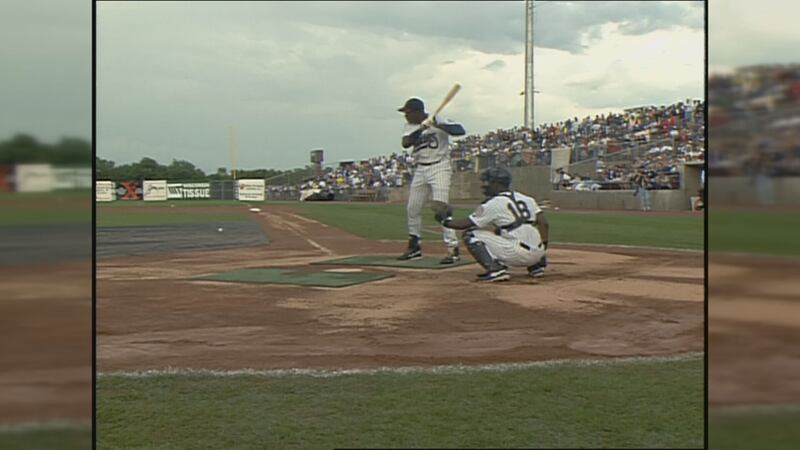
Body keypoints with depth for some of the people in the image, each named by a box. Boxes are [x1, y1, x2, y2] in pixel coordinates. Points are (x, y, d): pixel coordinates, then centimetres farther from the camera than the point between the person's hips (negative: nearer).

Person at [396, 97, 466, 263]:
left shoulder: (438, 121, -10)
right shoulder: (410, 126, 7)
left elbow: (460, 130, -21)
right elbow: (405, 143, -11)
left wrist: (438, 125, -32)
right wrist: (421, 128, -25)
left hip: (439, 167, -7)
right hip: (420, 169, 7)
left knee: (440, 207, -18)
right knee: (412, 209, 10)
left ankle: (453, 248, -16)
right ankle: (415, 246, 26)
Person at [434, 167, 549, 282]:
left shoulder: (492, 204, -3)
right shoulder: (526, 198, 15)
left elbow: (465, 224, 2)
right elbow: (544, 223, 9)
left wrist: (445, 220, 19)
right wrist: (543, 249, 15)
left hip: (518, 255, -7)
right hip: (537, 254, 7)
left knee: (471, 235, 0)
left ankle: (495, 269, -13)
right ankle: (536, 265, 23)